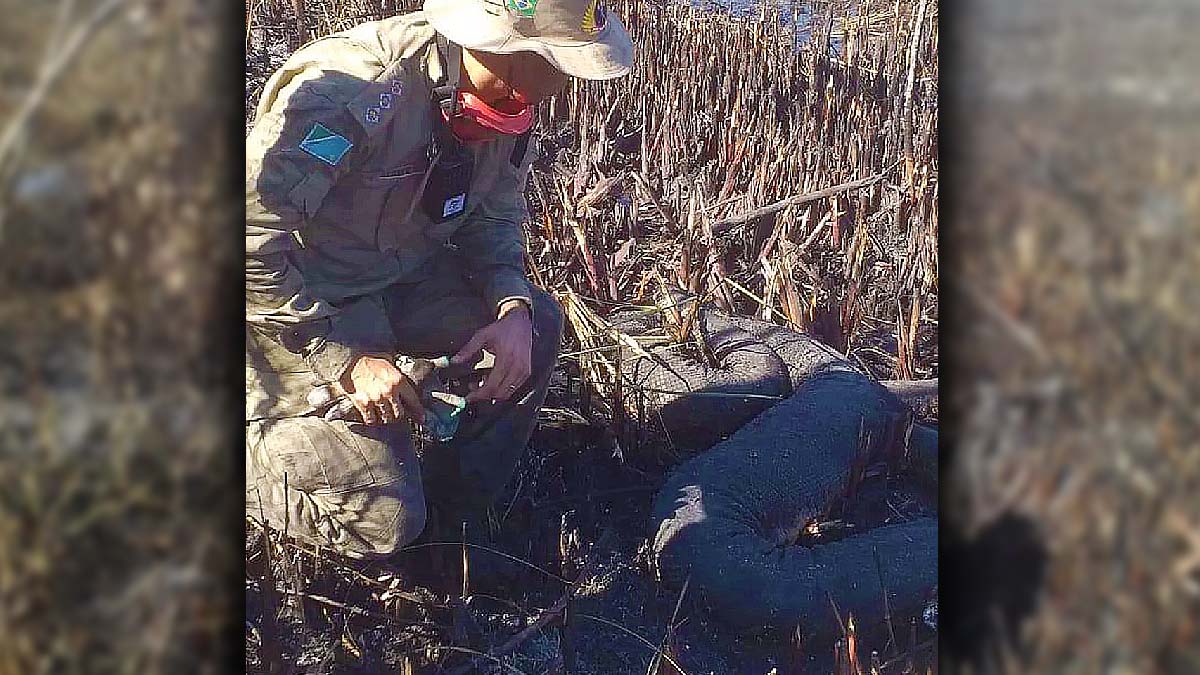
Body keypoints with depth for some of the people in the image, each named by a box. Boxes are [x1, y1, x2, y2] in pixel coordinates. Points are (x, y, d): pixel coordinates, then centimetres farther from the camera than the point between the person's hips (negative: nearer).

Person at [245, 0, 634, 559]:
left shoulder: (505, 97, -9)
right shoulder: (353, 89, -33)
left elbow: (495, 214, 6)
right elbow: (248, 242, -34)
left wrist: (512, 307, -14)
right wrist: (347, 360, -31)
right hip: (301, 308, -7)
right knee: (385, 522, -13)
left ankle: (456, 512, 10)